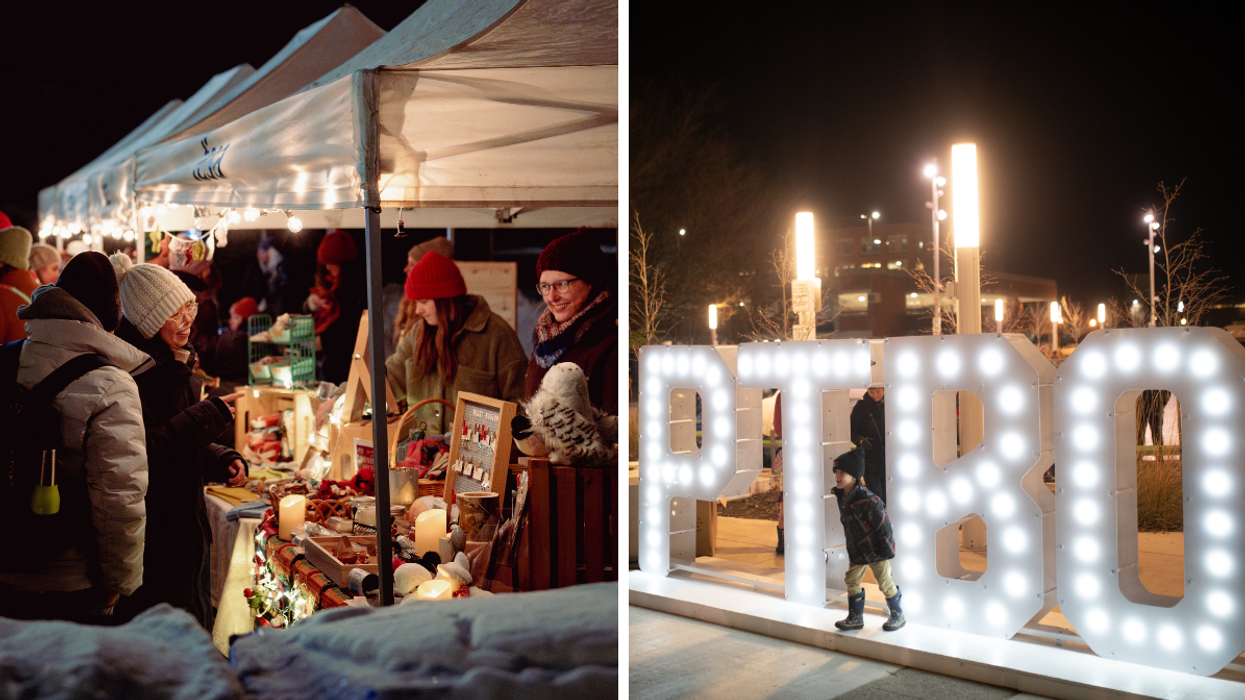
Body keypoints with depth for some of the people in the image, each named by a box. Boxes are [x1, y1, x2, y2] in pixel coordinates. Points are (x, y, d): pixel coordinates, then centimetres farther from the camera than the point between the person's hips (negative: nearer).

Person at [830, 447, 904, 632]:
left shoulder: (866, 500, -28)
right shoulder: (841, 497, -3)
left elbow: (883, 524, -21)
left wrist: (887, 548, -17)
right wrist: (851, 546, 17)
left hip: (876, 549, -7)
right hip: (857, 550, 7)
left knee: (885, 582, 6)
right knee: (851, 581, 8)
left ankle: (897, 615, 25)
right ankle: (855, 617, 21)